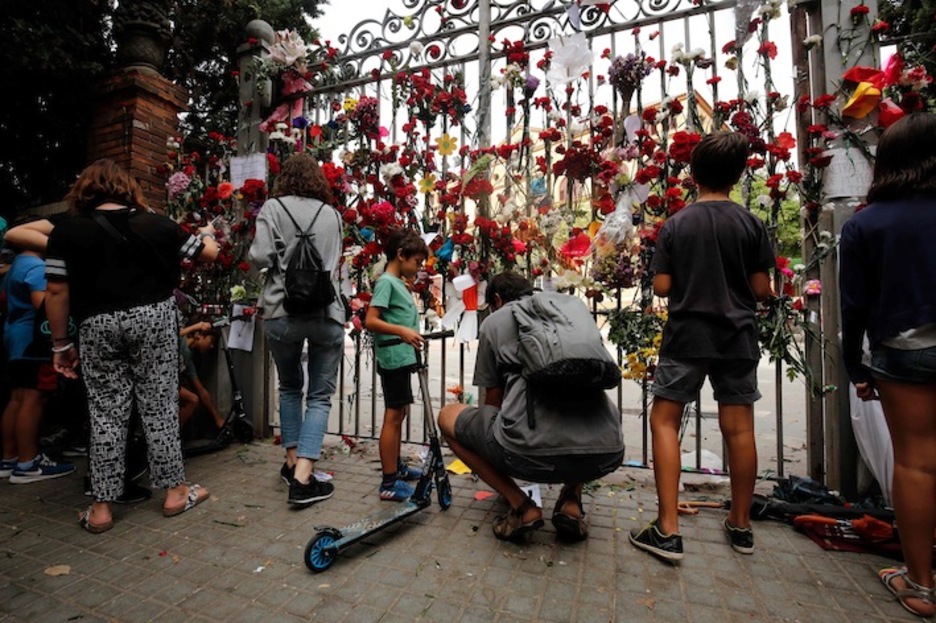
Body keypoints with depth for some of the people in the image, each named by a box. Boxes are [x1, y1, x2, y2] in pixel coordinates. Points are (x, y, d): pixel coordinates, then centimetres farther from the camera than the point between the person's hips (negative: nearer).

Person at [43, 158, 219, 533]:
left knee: (106, 414, 9)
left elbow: (57, 292, -2)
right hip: (154, 319, 0)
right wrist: (206, 232, 32)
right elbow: (210, 252, 10)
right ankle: (175, 492, 19)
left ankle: (101, 509, 18)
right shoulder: (157, 225, -1)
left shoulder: (66, 232, 0)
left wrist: (60, 343, 8)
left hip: (98, 326, 1)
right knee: (159, 407, 8)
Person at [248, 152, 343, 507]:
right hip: (327, 314, 0)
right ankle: (303, 478, -1)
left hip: (282, 314, 0)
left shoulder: (274, 207, 3)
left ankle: (293, 462, 27)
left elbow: (259, 258, -7)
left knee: (289, 388, 20)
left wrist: (255, 258, 14)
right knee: (320, 395, 7)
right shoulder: (332, 215, 11)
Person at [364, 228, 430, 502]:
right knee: (393, 416, -5)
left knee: (399, 414, 18)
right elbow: (370, 321, -21)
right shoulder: (386, 281, -13)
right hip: (394, 359, -10)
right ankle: (388, 484, 3)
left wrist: (411, 335, 20)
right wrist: (402, 331, -31)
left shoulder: (399, 283, 15)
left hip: (403, 358, 10)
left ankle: (396, 467, 32)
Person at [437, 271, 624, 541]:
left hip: (534, 452, -4)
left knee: (447, 417, 23)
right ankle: (572, 501, 21)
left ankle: (521, 506, 13)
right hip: (606, 455, 5)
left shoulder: (494, 321, 13)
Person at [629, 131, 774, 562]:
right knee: (739, 428, 10)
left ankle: (667, 530, 1)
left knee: (664, 421, 3)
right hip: (737, 337, 3)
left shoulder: (675, 224, -3)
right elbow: (761, 290, 0)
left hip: (686, 337, -2)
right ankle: (741, 525, 27)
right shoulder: (751, 224, 0)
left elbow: (662, 287, -5)